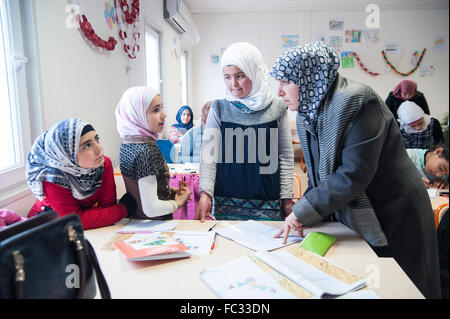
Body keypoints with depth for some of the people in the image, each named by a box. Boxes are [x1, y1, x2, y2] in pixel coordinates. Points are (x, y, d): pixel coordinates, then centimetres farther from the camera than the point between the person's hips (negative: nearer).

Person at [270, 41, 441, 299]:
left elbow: (353, 175, -29)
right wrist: (301, 217, -6)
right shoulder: (307, 115, 2)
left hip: (394, 218, -7)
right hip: (352, 219, 7)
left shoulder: (356, 102, -23)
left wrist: (303, 211, -22)